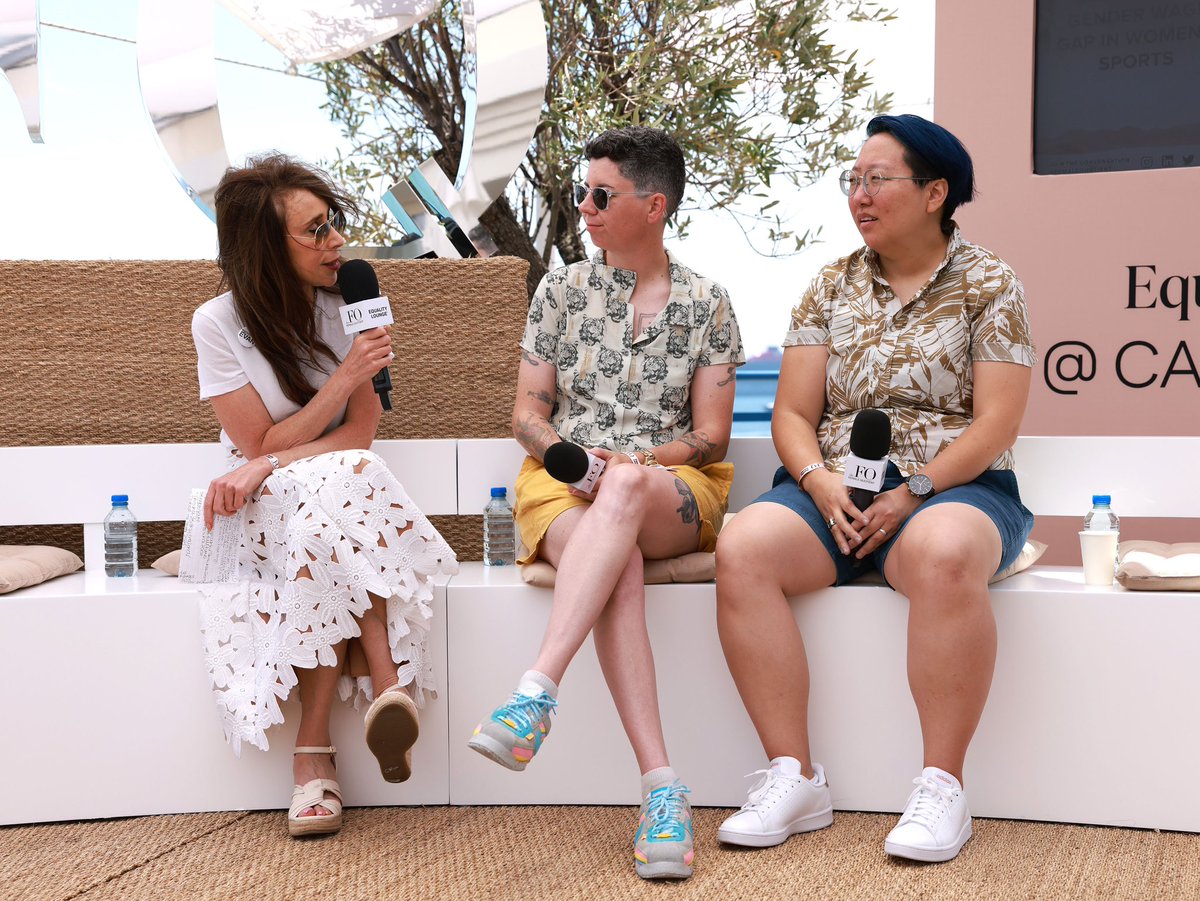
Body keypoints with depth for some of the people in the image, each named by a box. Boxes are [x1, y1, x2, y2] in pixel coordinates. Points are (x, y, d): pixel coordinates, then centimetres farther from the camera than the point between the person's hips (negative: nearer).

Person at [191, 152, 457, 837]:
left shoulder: (343, 305, 1)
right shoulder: (219, 324, -7)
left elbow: (364, 430, -4)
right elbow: (261, 446, -8)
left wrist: (268, 466, -21)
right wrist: (345, 377, -20)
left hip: (343, 496, 2)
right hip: (263, 515, -2)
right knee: (343, 481, -35)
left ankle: (315, 750, -38)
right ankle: (388, 690, -39)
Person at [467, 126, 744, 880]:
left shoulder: (706, 303, 8)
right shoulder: (562, 289, 13)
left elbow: (710, 437, 4)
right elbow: (528, 410, 13)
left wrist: (638, 462, -15)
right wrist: (567, 451, -10)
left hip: (674, 492, -1)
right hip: (567, 488, 1)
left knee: (624, 491, -40)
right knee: (621, 569, -36)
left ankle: (537, 691, -50)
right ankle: (663, 786, -45)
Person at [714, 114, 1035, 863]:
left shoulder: (989, 284, 4)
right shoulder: (832, 287, 15)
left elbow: (997, 423, -5)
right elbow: (793, 414, 10)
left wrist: (913, 492, -16)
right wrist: (818, 480, -11)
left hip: (952, 489, -3)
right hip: (835, 491, 4)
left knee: (943, 555, -40)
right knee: (743, 548, -27)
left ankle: (942, 787, -28)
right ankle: (794, 779, -23)